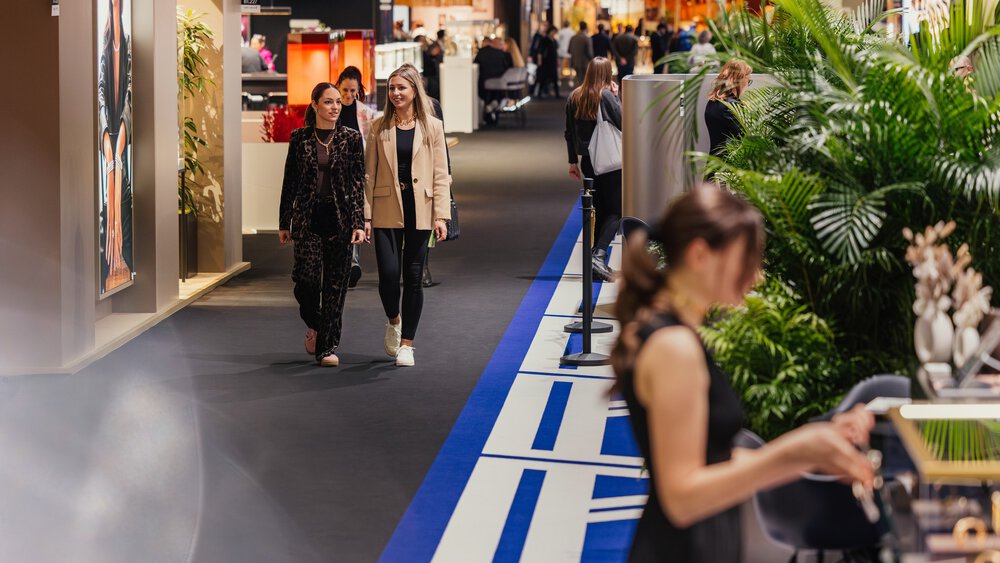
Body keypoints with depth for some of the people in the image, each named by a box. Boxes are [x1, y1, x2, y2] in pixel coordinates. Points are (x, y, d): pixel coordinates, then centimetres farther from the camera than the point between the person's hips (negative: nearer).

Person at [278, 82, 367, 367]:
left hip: (340, 218, 0)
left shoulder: (351, 138, 3)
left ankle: (328, 348, 6)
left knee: (335, 284, 0)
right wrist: (284, 223, 8)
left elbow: (358, 182, 1)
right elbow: (290, 182, 9)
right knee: (306, 279, -10)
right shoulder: (300, 138, 4)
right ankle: (314, 325, 20)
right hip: (308, 218, 0)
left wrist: (358, 223, -7)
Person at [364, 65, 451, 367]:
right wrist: (365, 215, -1)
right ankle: (393, 321, 21)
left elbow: (440, 174, 3)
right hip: (387, 209, 0)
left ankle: (406, 343, 12)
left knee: (413, 278, 3)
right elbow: (369, 174, 5)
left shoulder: (432, 127, 4)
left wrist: (441, 215, -5)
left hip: (419, 210, 0)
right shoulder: (379, 127, 5)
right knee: (389, 274, -9)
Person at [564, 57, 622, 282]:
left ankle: (596, 261, 11)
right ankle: (599, 255, -21)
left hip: (587, 162, 6)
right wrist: (617, 96, -2)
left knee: (598, 211, 13)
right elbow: (622, 124, -10)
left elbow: (569, 133, 12)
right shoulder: (606, 96, -12)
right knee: (615, 211, -3)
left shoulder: (574, 97, 7)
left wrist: (573, 161, 19)